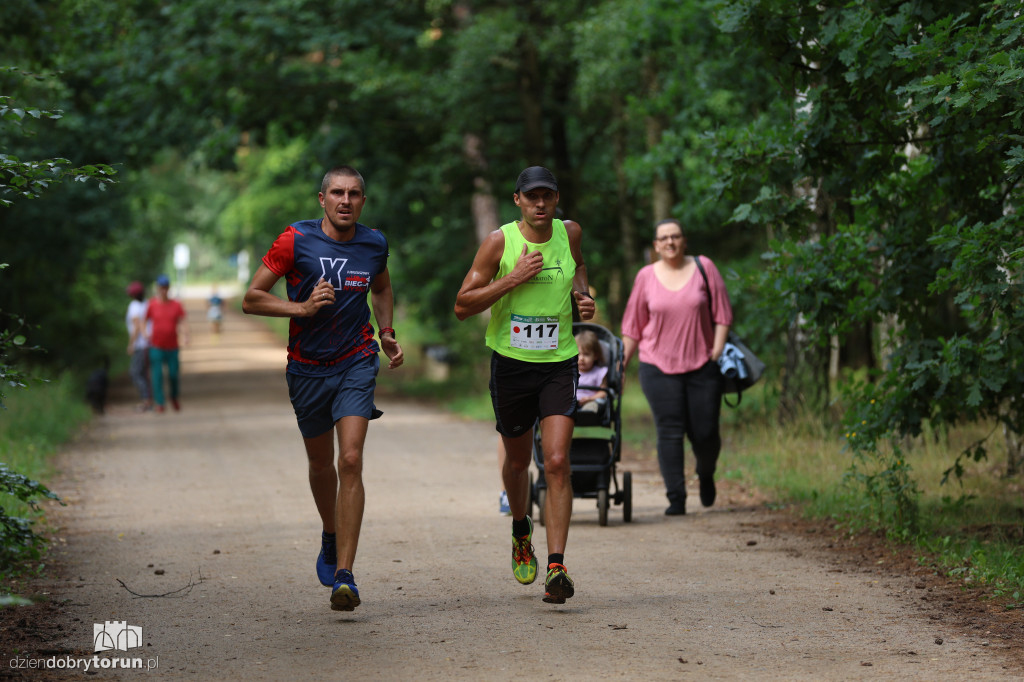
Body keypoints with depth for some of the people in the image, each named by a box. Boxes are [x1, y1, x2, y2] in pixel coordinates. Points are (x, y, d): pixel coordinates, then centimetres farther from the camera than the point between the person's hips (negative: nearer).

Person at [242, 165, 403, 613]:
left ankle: (344, 575, -17)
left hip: (356, 364, 0)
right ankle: (331, 537, 46)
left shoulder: (374, 244, 2)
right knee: (321, 463, 15)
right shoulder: (296, 240, -9)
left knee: (350, 461, -15)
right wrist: (302, 307, -20)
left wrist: (387, 334, 12)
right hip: (308, 369, 0)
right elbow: (251, 299, -8)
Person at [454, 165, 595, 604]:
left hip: (559, 364, 1)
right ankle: (521, 533, 46)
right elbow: (462, 306, -11)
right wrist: (513, 279, -21)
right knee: (518, 460, 16)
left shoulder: (569, 233, -1)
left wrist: (583, 296, 4)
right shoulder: (499, 242, -10)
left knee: (557, 463, -14)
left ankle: (556, 568, -16)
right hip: (511, 364, 0)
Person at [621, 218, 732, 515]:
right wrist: (621, 363, 7)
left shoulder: (704, 268, 2)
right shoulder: (646, 276, 3)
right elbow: (633, 325, 9)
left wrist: (717, 351, -6)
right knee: (669, 432, -6)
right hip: (659, 367, 0)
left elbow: (722, 313, 3)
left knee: (705, 433, 1)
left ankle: (706, 476, 33)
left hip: (702, 366, 0)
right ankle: (676, 498, -2)